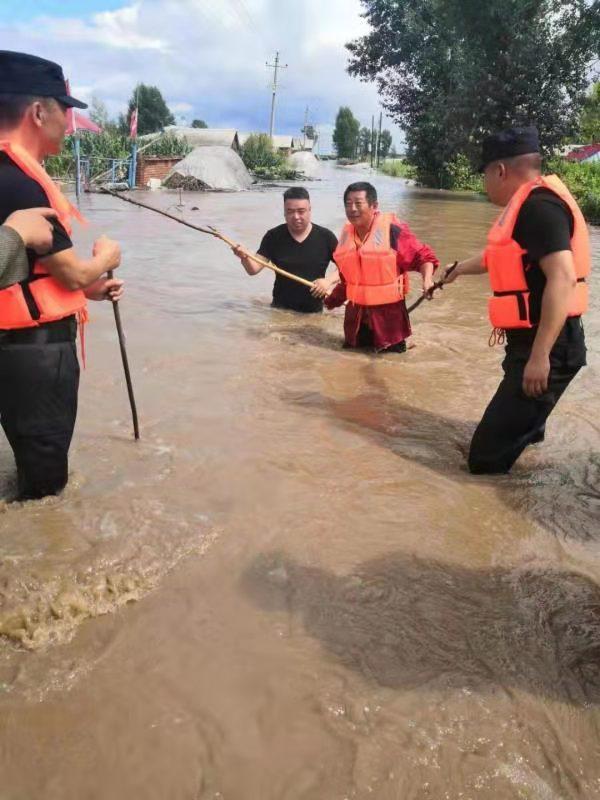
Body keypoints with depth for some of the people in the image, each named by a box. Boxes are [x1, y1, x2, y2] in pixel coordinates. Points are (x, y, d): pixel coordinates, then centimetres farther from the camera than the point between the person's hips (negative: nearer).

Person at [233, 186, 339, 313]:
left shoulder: (325, 237, -5)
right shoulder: (274, 236, -3)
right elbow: (254, 269, -6)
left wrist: (329, 280, -18)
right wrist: (245, 258, -27)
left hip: (313, 312, 0)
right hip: (280, 309, 0)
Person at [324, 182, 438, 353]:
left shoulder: (393, 230, -17)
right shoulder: (347, 233, 4)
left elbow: (423, 256, -12)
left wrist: (427, 280, -28)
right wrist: (334, 297, 17)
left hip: (388, 311, -6)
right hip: (356, 312, 6)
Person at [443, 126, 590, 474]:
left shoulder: (540, 207, -17)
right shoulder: (527, 205, 16)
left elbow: (562, 279, -27)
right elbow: (500, 255, 34)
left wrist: (539, 356, -29)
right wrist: (459, 269, 52)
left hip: (547, 348, -10)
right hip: (531, 342, 10)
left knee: (488, 457, -11)